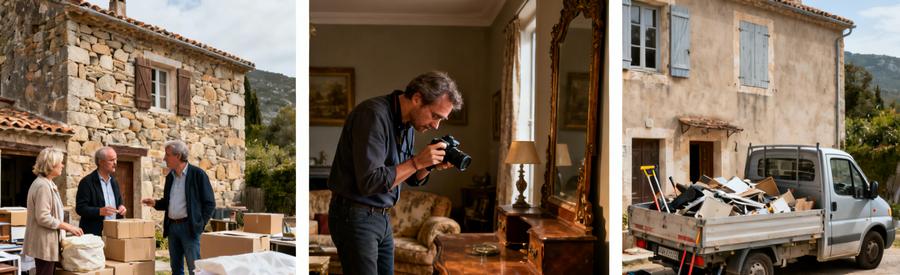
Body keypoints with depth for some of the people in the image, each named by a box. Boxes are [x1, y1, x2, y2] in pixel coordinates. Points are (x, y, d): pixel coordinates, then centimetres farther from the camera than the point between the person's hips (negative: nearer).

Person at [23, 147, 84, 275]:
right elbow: (43, 218, -22)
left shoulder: (47, 183, 13)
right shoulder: (43, 186, -18)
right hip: (44, 243, -10)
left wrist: (65, 227, 15)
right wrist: (68, 227, -17)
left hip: (47, 242, 10)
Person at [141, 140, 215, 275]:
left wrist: (200, 225, -11)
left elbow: (210, 203, -7)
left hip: (189, 227, -7)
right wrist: (155, 203, 4)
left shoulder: (197, 174, -7)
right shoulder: (170, 176, 13)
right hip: (172, 226, 7)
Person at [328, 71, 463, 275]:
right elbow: (369, 182, -28)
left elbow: (411, 179, 15)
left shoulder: (408, 123, 6)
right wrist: (417, 161, -22)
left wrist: (430, 165, -5)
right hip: (354, 217, -8)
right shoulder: (373, 114, -21)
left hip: (382, 218, 8)